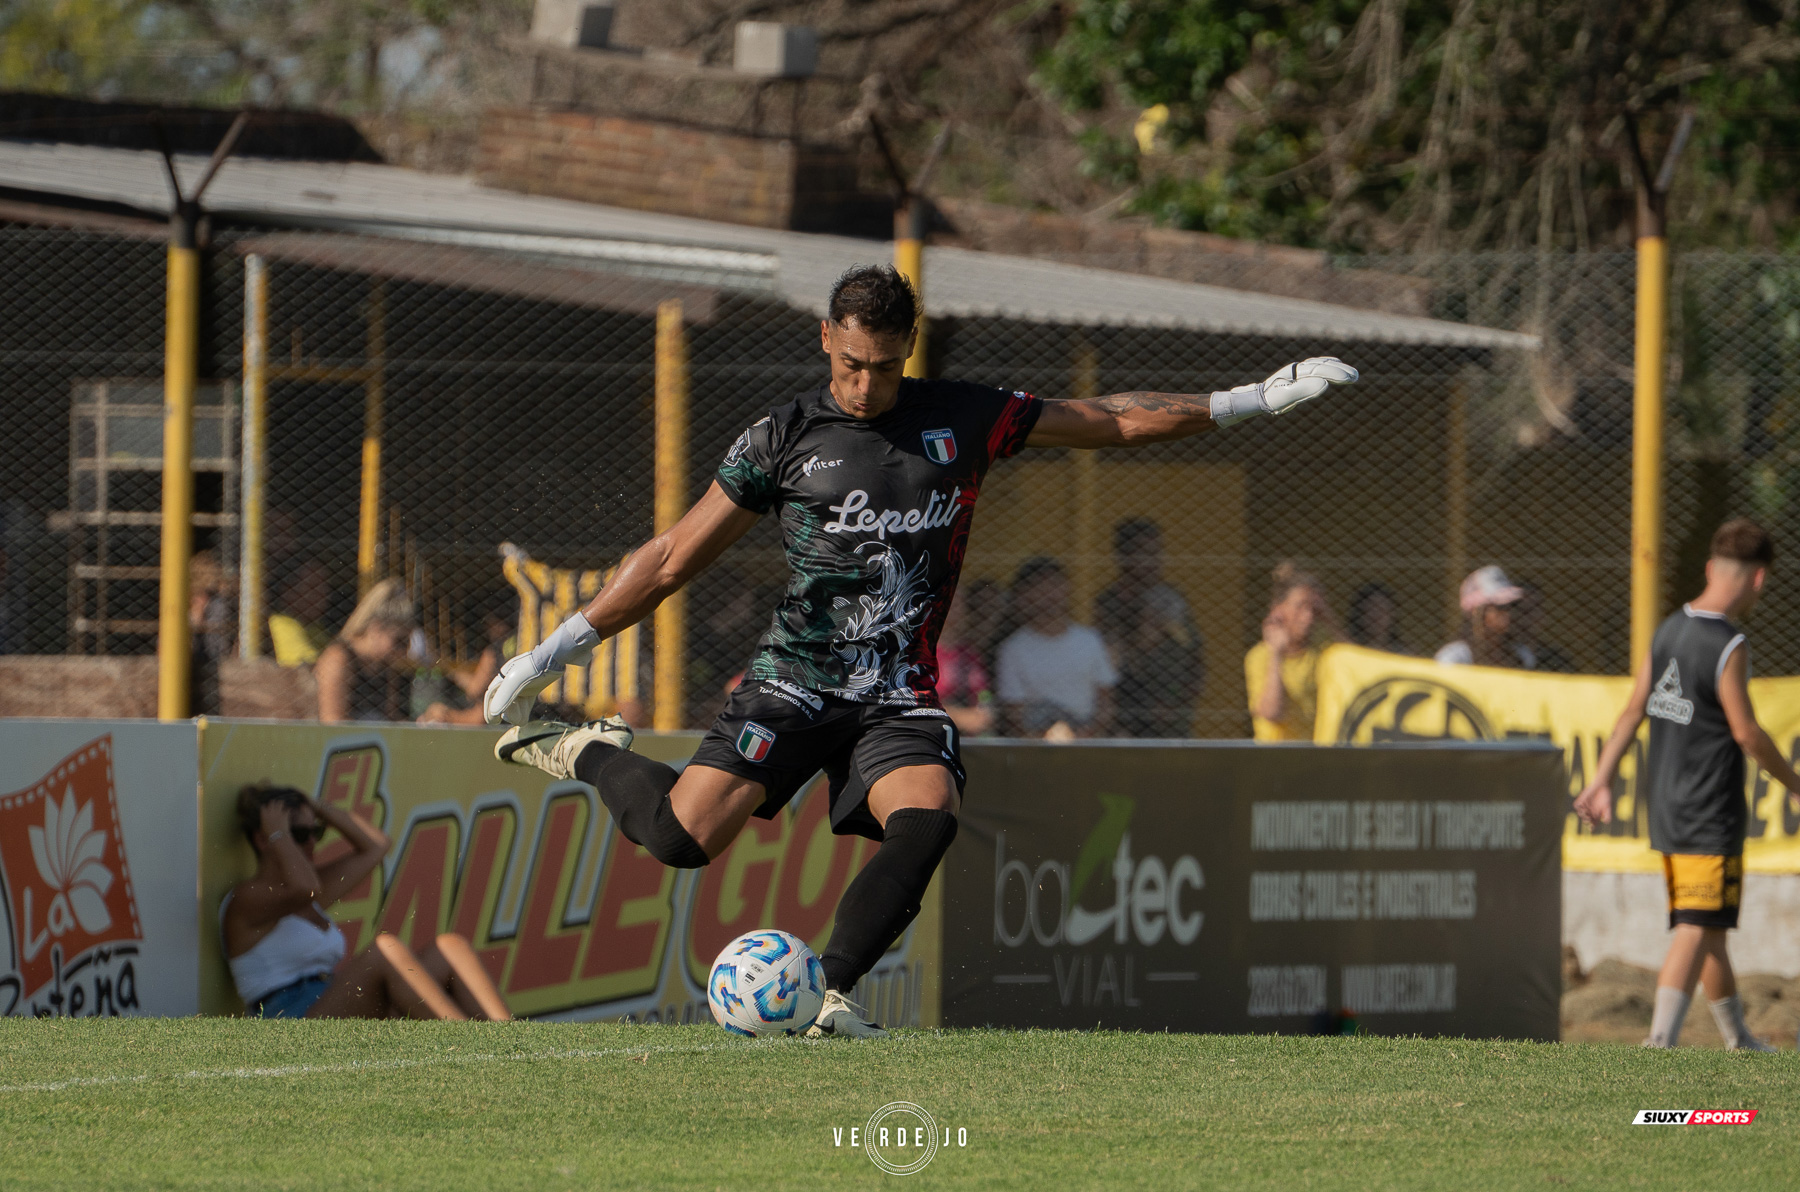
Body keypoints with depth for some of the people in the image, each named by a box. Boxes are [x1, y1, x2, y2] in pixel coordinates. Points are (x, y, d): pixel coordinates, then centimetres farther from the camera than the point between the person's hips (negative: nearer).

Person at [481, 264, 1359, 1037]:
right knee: (684, 836, -19)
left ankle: (828, 991, -19)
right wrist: (561, 648, 3)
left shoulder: (965, 419, 5)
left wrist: (1257, 400, 7)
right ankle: (594, 754, 12)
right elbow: (674, 559, 6)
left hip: (901, 695, 2)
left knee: (926, 820, -29)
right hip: (794, 682, -2)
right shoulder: (785, 439, 1)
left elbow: (1116, 421, 12)